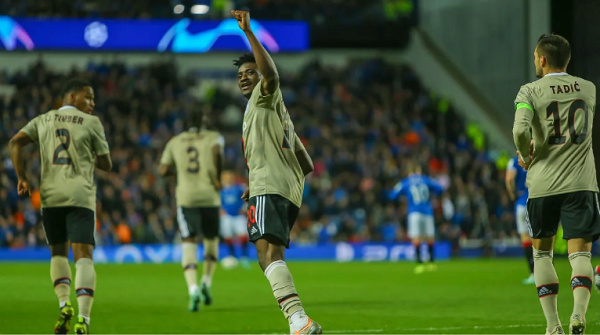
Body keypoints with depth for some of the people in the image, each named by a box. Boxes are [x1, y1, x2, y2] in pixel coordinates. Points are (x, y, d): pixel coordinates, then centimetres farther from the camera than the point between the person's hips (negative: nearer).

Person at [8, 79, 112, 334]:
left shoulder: (43, 120, 16)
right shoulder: (92, 123, 6)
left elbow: (15, 143, 1)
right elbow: (106, 165, 9)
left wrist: (21, 178, 3)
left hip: (50, 195, 3)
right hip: (81, 196, -3)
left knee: (58, 253, 21)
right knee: (84, 257, -8)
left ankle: (65, 305, 1)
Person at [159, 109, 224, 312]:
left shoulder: (174, 142, 14)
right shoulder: (213, 137, 8)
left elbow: (163, 171, 7)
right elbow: (217, 150, -16)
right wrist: (217, 178, -8)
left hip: (186, 198, 0)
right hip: (209, 197, 0)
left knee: (188, 244, -4)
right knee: (211, 241, 21)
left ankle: (193, 290, -23)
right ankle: (206, 282, 7)